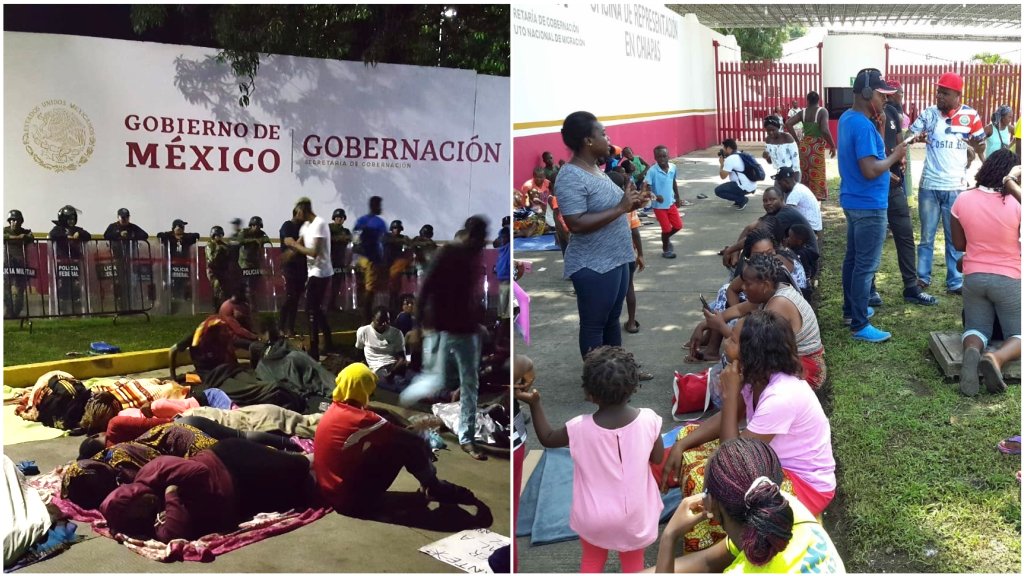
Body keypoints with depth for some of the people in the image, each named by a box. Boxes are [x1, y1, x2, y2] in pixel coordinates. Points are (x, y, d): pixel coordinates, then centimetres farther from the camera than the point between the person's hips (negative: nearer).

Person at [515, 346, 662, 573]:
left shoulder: (579, 428, -23)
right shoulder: (648, 419, -23)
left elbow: (547, 439, -4)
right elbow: (658, 459, -7)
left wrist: (534, 404, -5)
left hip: (594, 516, 0)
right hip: (634, 515, 1)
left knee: (592, 561, 26)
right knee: (633, 564, 25)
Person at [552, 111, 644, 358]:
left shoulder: (595, 170, 11)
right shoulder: (570, 177, -20)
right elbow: (577, 224, -28)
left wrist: (629, 204, 4)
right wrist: (620, 209, -24)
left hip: (615, 259, 10)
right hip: (593, 266, -10)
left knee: (612, 320, 19)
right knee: (594, 325, 3)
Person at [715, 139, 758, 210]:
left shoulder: (730, 159, -14)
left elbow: (723, 176, -11)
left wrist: (721, 163, 2)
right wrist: (724, 162, 19)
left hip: (745, 188, -9)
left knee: (718, 190, -5)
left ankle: (742, 199, -4)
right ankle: (740, 200, 18)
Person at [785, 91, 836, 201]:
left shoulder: (803, 113, 3)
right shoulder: (823, 111, -9)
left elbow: (788, 123, -5)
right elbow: (825, 130, -20)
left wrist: (797, 140, 1)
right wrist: (832, 146, -10)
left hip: (804, 145, 4)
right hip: (817, 147, -4)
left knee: (804, 174, 13)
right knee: (817, 175, 2)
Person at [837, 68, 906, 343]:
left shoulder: (847, 118, 8)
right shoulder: (864, 126, -23)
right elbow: (870, 170, -28)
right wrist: (895, 156, -13)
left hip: (853, 201, 10)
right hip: (869, 206, -10)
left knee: (853, 258, 19)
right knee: (866, 265, -4)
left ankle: (850, 309, 32)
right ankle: (860, 326, 1)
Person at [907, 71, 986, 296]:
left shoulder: (971, 116, -2)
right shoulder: (929, 113, -3)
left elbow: (980, 144, 11)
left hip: (956, 186, 0)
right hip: (929, 185, 0)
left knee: (955, 237, 8)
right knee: (927, 236, 10)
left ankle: (955, 282, 16)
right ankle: (922, 277, 21)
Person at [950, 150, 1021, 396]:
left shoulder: (963, 200, -7)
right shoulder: (1016, 204, -18)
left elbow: (959, 244, 3)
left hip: (973, 277, 3)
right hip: (1008, 280, -3)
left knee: (976, 328, 17)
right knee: (1017, 334, 12)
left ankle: (972, 351, -20)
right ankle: (996, 358, -23)